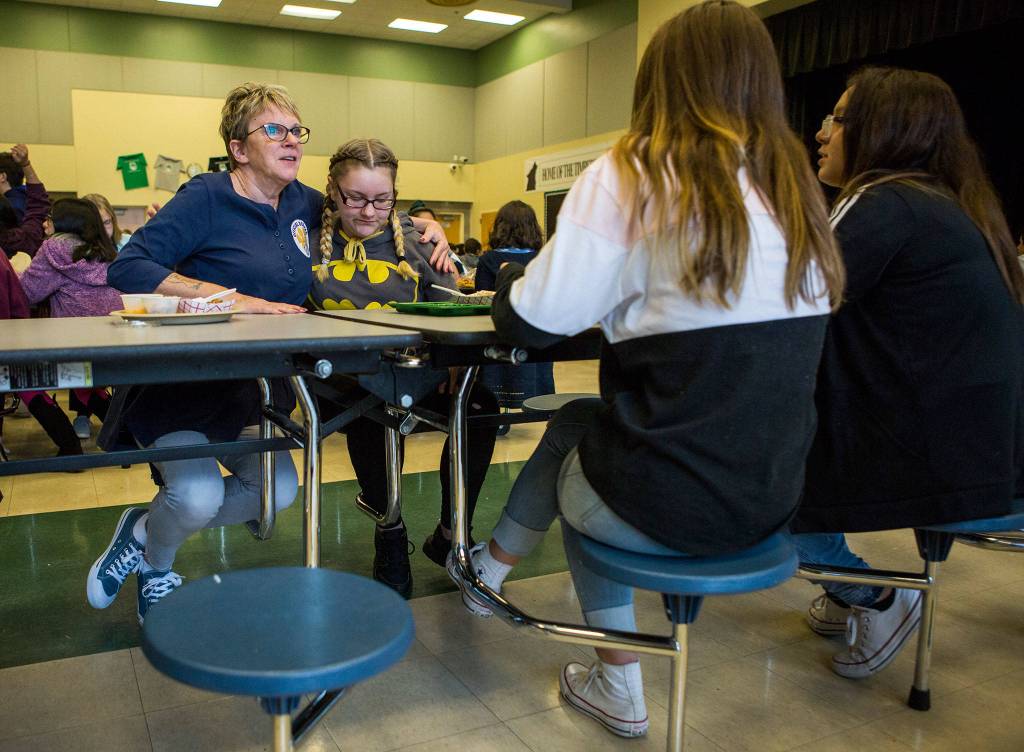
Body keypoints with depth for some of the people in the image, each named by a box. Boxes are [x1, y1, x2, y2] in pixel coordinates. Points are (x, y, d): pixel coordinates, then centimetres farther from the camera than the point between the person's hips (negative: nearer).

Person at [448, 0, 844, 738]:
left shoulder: (635, 177, -12)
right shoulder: (795, 188, 6)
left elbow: (534, 322, -12)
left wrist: (510, 279, 9)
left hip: (663, 506, -5)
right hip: (769, 500, 6)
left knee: (576, 428, 29)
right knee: (582, 421, 28)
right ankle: (490, 570, 41)